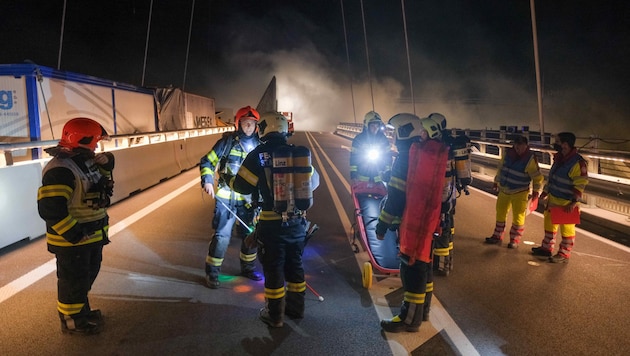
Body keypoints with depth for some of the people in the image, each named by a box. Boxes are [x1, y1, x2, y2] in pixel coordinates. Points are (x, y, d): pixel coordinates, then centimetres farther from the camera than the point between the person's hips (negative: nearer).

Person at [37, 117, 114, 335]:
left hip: (92, 235, 10)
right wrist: (75, 235, -26)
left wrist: (105, 162, 2)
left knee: (88, 275, 23)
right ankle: (71, 321, 22)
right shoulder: (60, 169, -25)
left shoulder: (85, 160, 6)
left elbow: (102, 173, 27)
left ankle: (82, 310, 40)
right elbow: (50, 209, -30)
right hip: (72, 239, -10)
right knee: (74, 280, 5)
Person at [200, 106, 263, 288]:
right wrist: (207, 180, -19)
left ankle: (248, 268, 34)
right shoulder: (227, 141, -7)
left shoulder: (259, 145, 3)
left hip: (248, 199, 4)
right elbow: (207, 162, -3)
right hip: (226, 197, -4)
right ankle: (212, 272, 10)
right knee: (222, 235, -6)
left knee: (250, 234, 14)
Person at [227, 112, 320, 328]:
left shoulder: (259, 155, -11)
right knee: (295, 264, 19)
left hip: (273, 223, -4)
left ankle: (275, 315, 20)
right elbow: (314, 181, 13)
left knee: (273, 269, 9)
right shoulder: (300, 153, 2)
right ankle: (296, 307, 33)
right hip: (298, 222, 4)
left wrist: (228, 179, 13)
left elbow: (242, 186, -7)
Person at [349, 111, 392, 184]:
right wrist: (353, 174, -7)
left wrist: (387, 173, 1)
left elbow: (388, 156, 4)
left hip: (379, 177, 2)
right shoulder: (359, 139, -8)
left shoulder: (383, 139, -2)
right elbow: (354, 157, -5)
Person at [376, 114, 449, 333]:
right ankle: (422, 309, 32)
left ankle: (410, 319, 8)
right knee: (423, 264, 19)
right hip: (429, 219, 9)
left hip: (411, 222, -8)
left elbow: (396, 195, -16)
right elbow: (432, 189, 14)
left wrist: (383, 223, -9)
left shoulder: (407, 157, -15)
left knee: (412, 268, -1)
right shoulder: (435, 153, 8)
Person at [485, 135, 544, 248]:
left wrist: (536, 191, -15)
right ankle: (497, 236, 29)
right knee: (500, 213, 15)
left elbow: (538, 177, -14)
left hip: (519, 193, -5)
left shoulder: (530, 159, -18)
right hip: (504, 189, 5)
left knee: (518, 217, 2)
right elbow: (500, 168, 11)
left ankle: (515, 240, 17)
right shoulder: (507, 153, -3)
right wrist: (496, 181, 17)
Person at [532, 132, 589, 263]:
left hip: (566, 204, -9)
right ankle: (546, 248, 34)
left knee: (567, 229, 6)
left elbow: (580, 184, -22)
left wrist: (574, 202, -26)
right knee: (549, 225, 20)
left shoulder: (577, 162, -22)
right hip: (552, 200, 9)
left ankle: (564, 254, 17)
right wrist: (545, 191, 20)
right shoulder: (559, 158, 6)